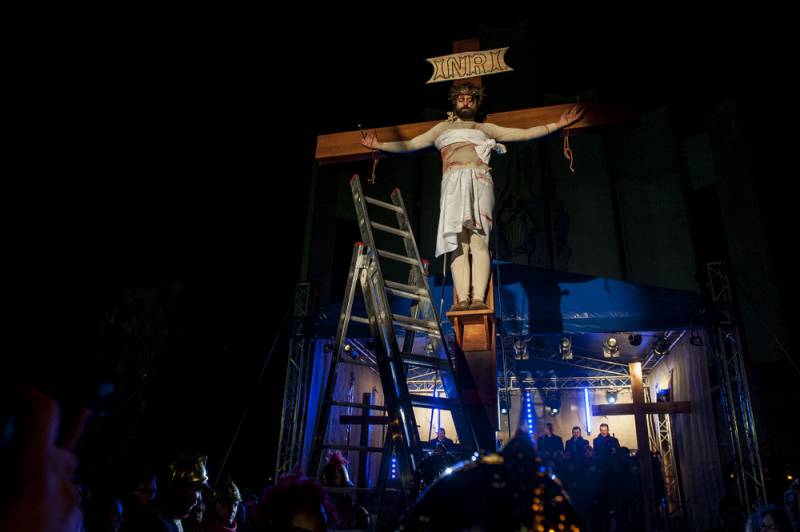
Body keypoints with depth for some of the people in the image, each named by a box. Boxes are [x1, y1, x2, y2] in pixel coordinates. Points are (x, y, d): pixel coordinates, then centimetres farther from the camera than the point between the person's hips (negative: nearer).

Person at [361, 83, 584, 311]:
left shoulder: (485, 128, 29)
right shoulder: (442, 128, 32)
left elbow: (525, 134, 23)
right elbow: (409, 145, 29)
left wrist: (558, 124, 16)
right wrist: (379, 145, 21)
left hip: (479, 181, -1)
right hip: (453, 185, 1)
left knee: (478, 240, -18)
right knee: (459, 243, -14)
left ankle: (478, 298, -27)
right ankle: (462, 299, -23)